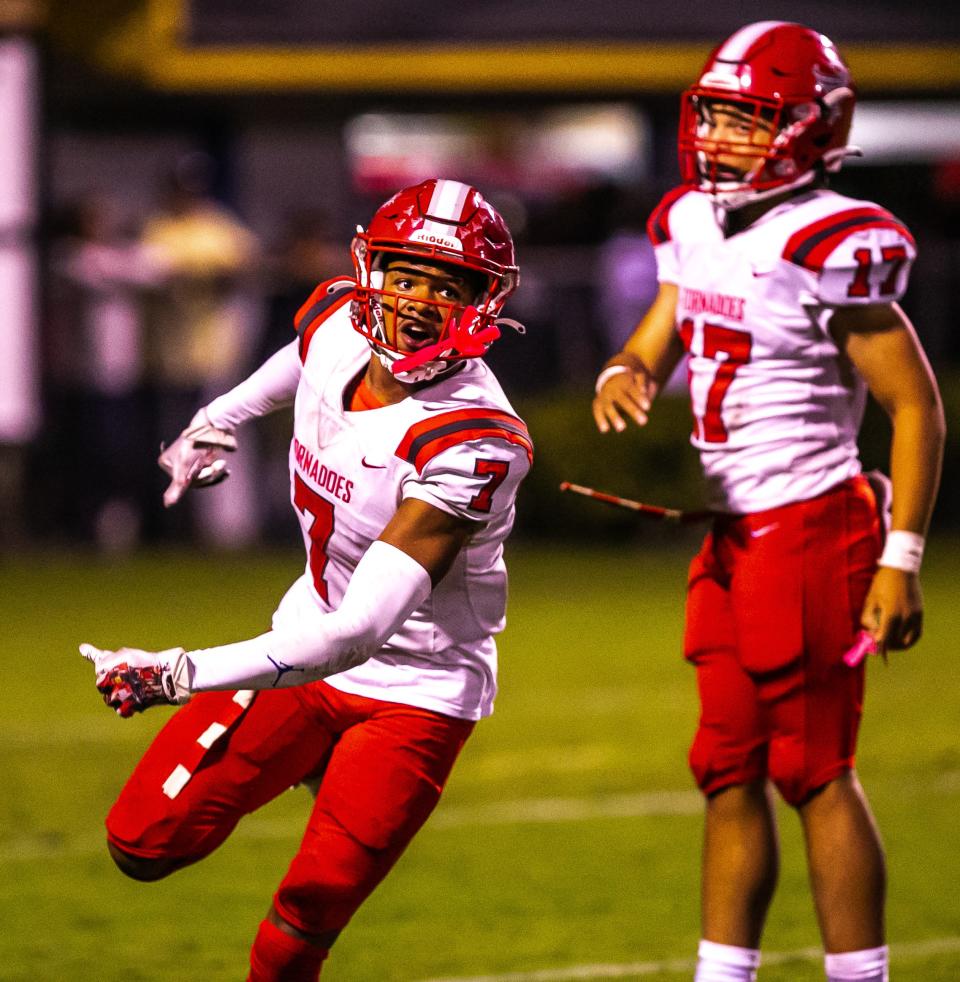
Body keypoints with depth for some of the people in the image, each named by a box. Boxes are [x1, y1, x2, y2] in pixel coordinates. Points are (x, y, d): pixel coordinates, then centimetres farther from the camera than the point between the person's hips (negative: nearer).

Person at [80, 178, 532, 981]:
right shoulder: (336, 320, -12)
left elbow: (360, 633, -38)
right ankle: (319, 765, 26)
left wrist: (184, 675, -43)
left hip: (415, 692, -6)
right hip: (311, 643, 6)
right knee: (144, 844, 1)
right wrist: (221, 418, 35)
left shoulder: (474, 444, -33)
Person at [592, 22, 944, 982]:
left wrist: (900, 559, -15)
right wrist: (622, 379, -8)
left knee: (814, 772, -3)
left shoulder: (828, 247, -16)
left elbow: (917, 406, -14)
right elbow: (652, 346, 18)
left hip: (808, 532, -8)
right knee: (729, 773, 11)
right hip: (729, 536, 8)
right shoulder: (698, 228, 8)